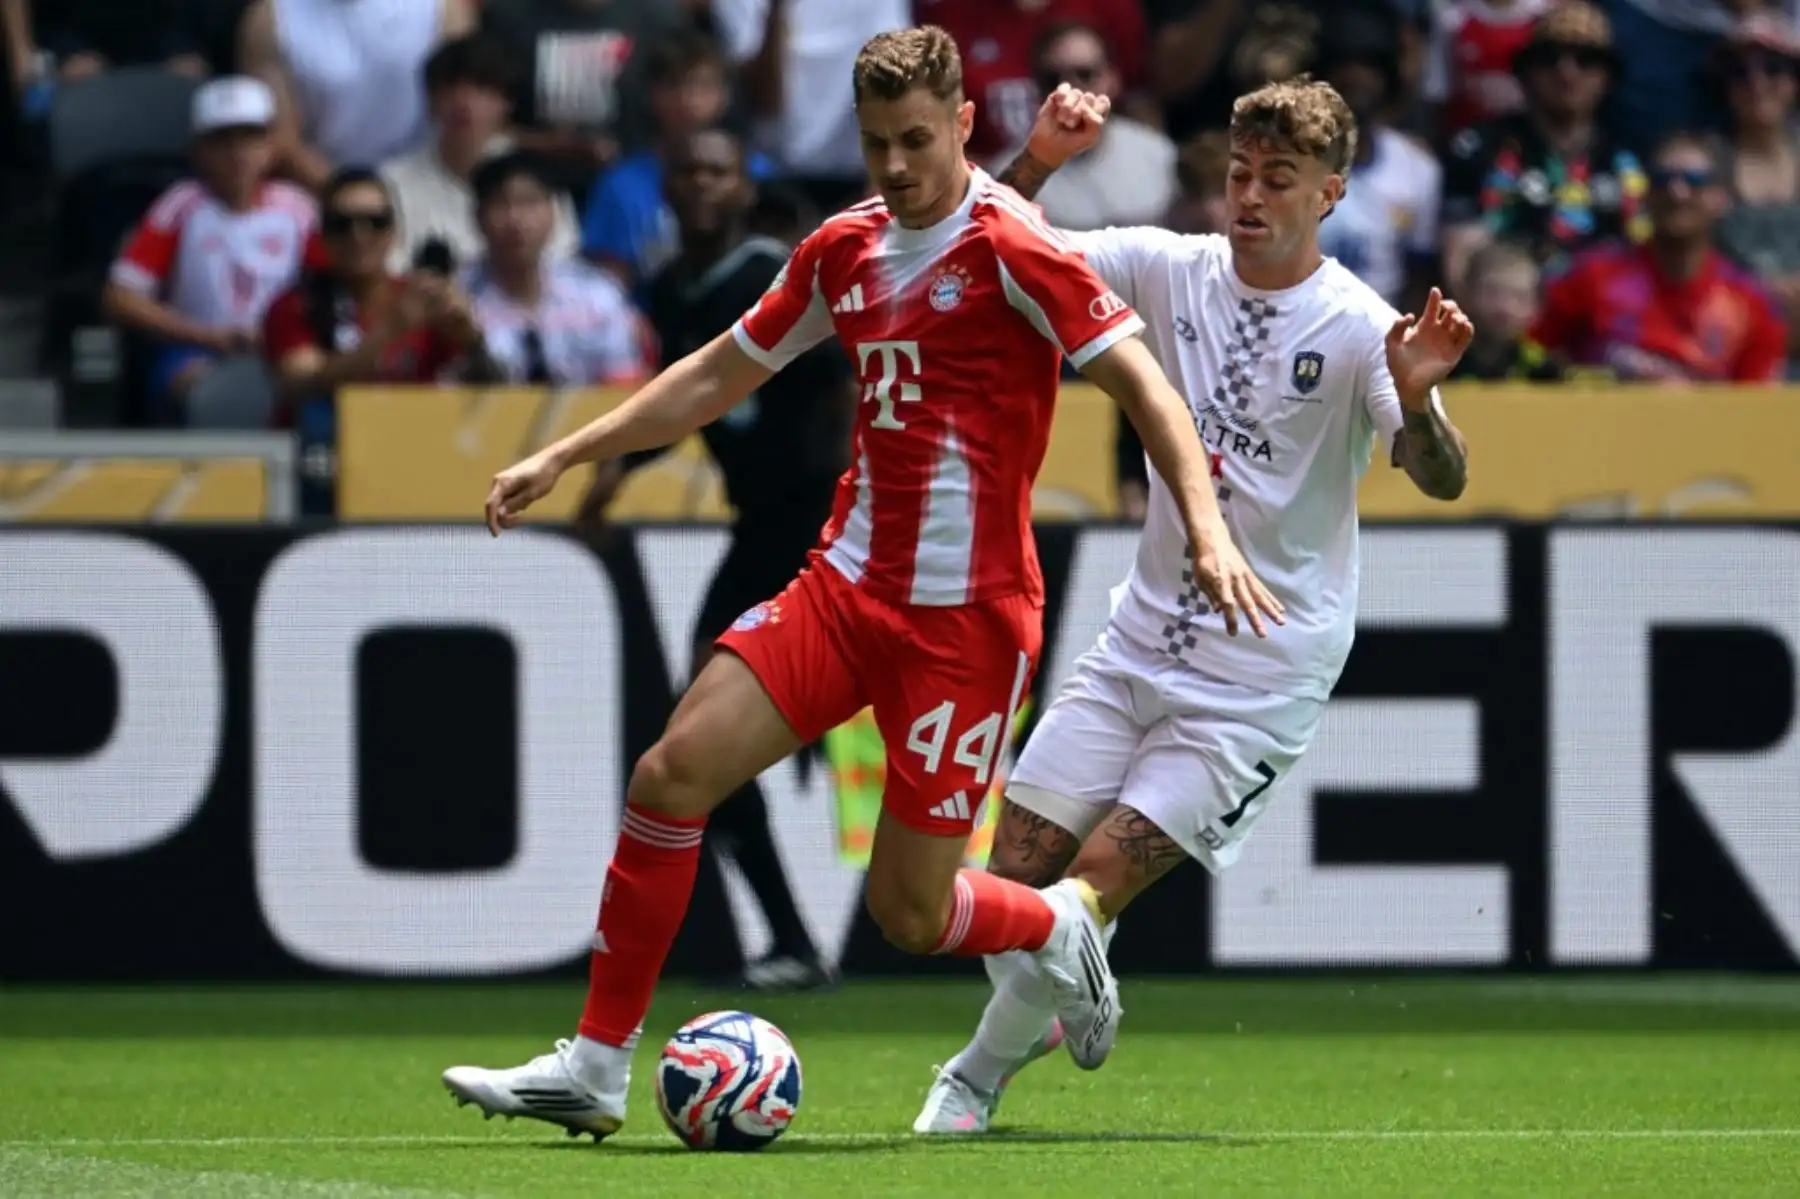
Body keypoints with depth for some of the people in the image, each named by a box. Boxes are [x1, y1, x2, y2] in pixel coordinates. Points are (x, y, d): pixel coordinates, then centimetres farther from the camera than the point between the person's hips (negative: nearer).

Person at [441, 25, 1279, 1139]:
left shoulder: (1013, 246, -11)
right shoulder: (845, 250, 9)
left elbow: (1140, 379, -16)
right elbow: (721, 374, 22)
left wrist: (1206, 526, -30)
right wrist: (563, 458, 20)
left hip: (967, 616, -6)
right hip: (847, 584, 6)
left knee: (908, 912, -4)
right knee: (674, 771, -10)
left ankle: (1060, 926, 31)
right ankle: (596, 1068, -3)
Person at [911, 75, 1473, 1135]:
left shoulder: (1358, 328, -13)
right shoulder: (1169, 269, 0)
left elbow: (1443, 480, -23)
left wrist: (1415, 397, -44)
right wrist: (1038, 162, -16)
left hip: (1265, 676, -5)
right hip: (1145, 638, 5)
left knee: (1098, 878, -13)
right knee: (1018, 864, 0)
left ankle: (979, 1077, 7)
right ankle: (1040, 1010, 32)